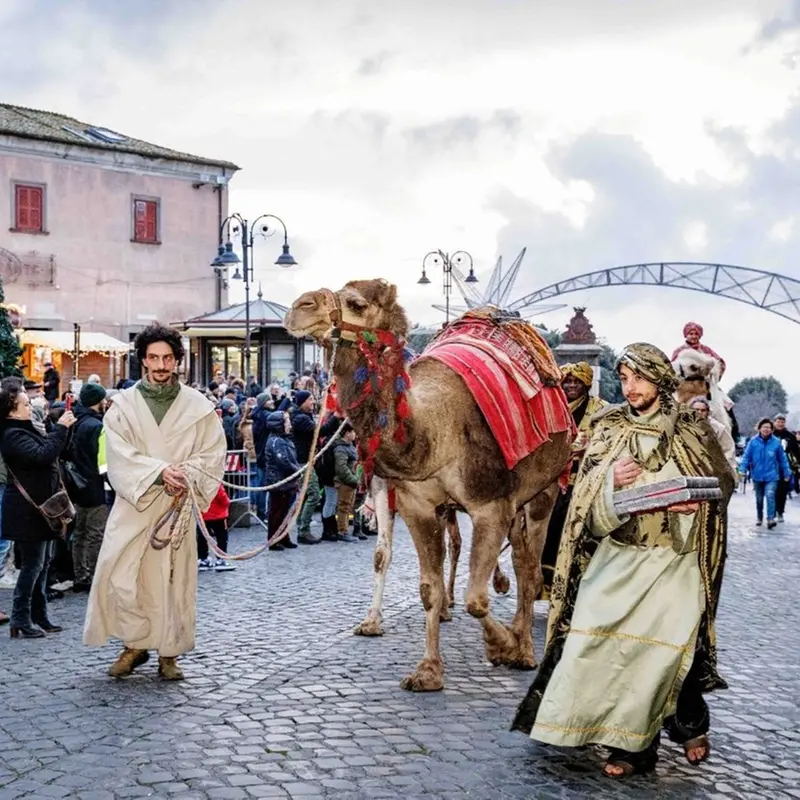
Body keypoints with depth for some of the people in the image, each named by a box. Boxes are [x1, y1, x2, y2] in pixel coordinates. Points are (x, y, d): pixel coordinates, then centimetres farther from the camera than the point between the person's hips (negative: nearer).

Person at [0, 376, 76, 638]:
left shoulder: (25, 430, 15)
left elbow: (50, 450, 21)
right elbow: (43, 454, -30)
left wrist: (63, 427, 9)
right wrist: (61, 428, -24)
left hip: (39, 507, 10)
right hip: (27, 511, -10)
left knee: (43, 562, 13)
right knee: (32, 564, -6)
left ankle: (39, 617, 19)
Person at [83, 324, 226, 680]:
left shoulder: (197, 406, 3)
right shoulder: (124, 404, 3)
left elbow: (213, 453, 3)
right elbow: (120, 454, -6)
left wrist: (186, 476, -15)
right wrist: (159, 471, -19)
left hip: (177, 504, 0)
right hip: (134, 502, 0)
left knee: (174, 578, 1)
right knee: (121, 574, -8)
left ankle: (169, 653, 13)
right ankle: (135, 644, 10)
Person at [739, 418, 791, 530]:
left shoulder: (776, 442, -5)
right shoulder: (753, 442, -6)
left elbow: (782, 459, 3)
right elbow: (746, 456, -4)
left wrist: (787, 473, 7)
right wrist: (743, 469, -15)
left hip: (771, 476, -2)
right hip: (757, 475, 2)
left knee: (770, 495, -19)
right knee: (759, 498, 15)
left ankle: (770, 519, -22)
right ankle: (759, 518, 32)